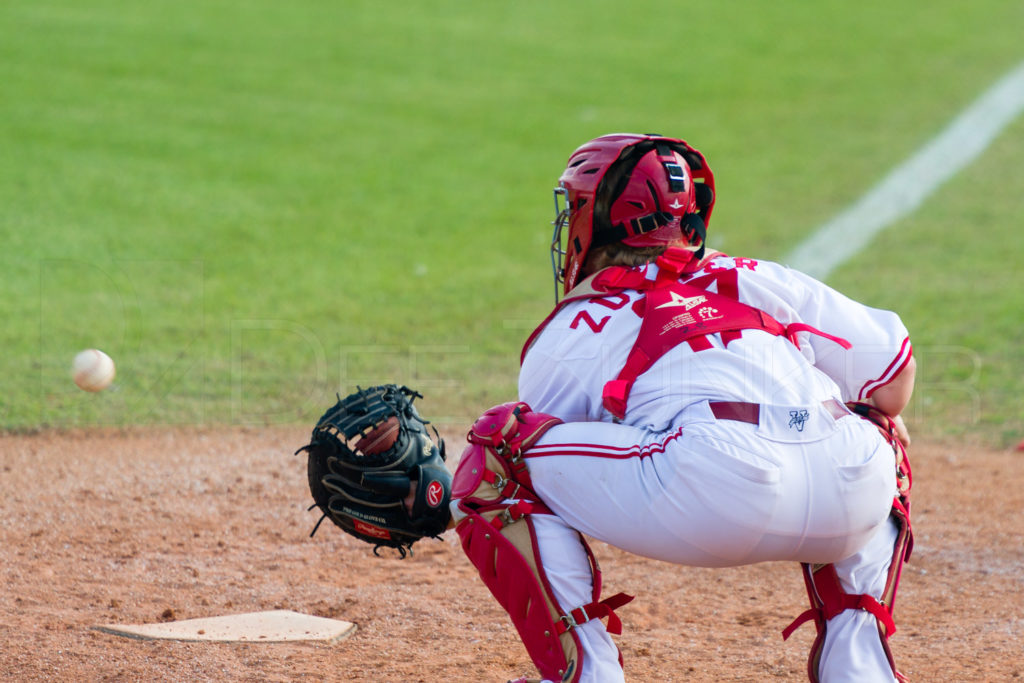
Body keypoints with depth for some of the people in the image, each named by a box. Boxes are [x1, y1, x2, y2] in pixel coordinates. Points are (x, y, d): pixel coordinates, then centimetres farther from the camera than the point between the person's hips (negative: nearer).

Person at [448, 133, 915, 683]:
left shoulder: (568, 329, 23)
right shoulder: (759, 281, 31)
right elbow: (891, 361, 28)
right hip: (856, 489, 4)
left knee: (493, 456, 13)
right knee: (876, 427, 41)